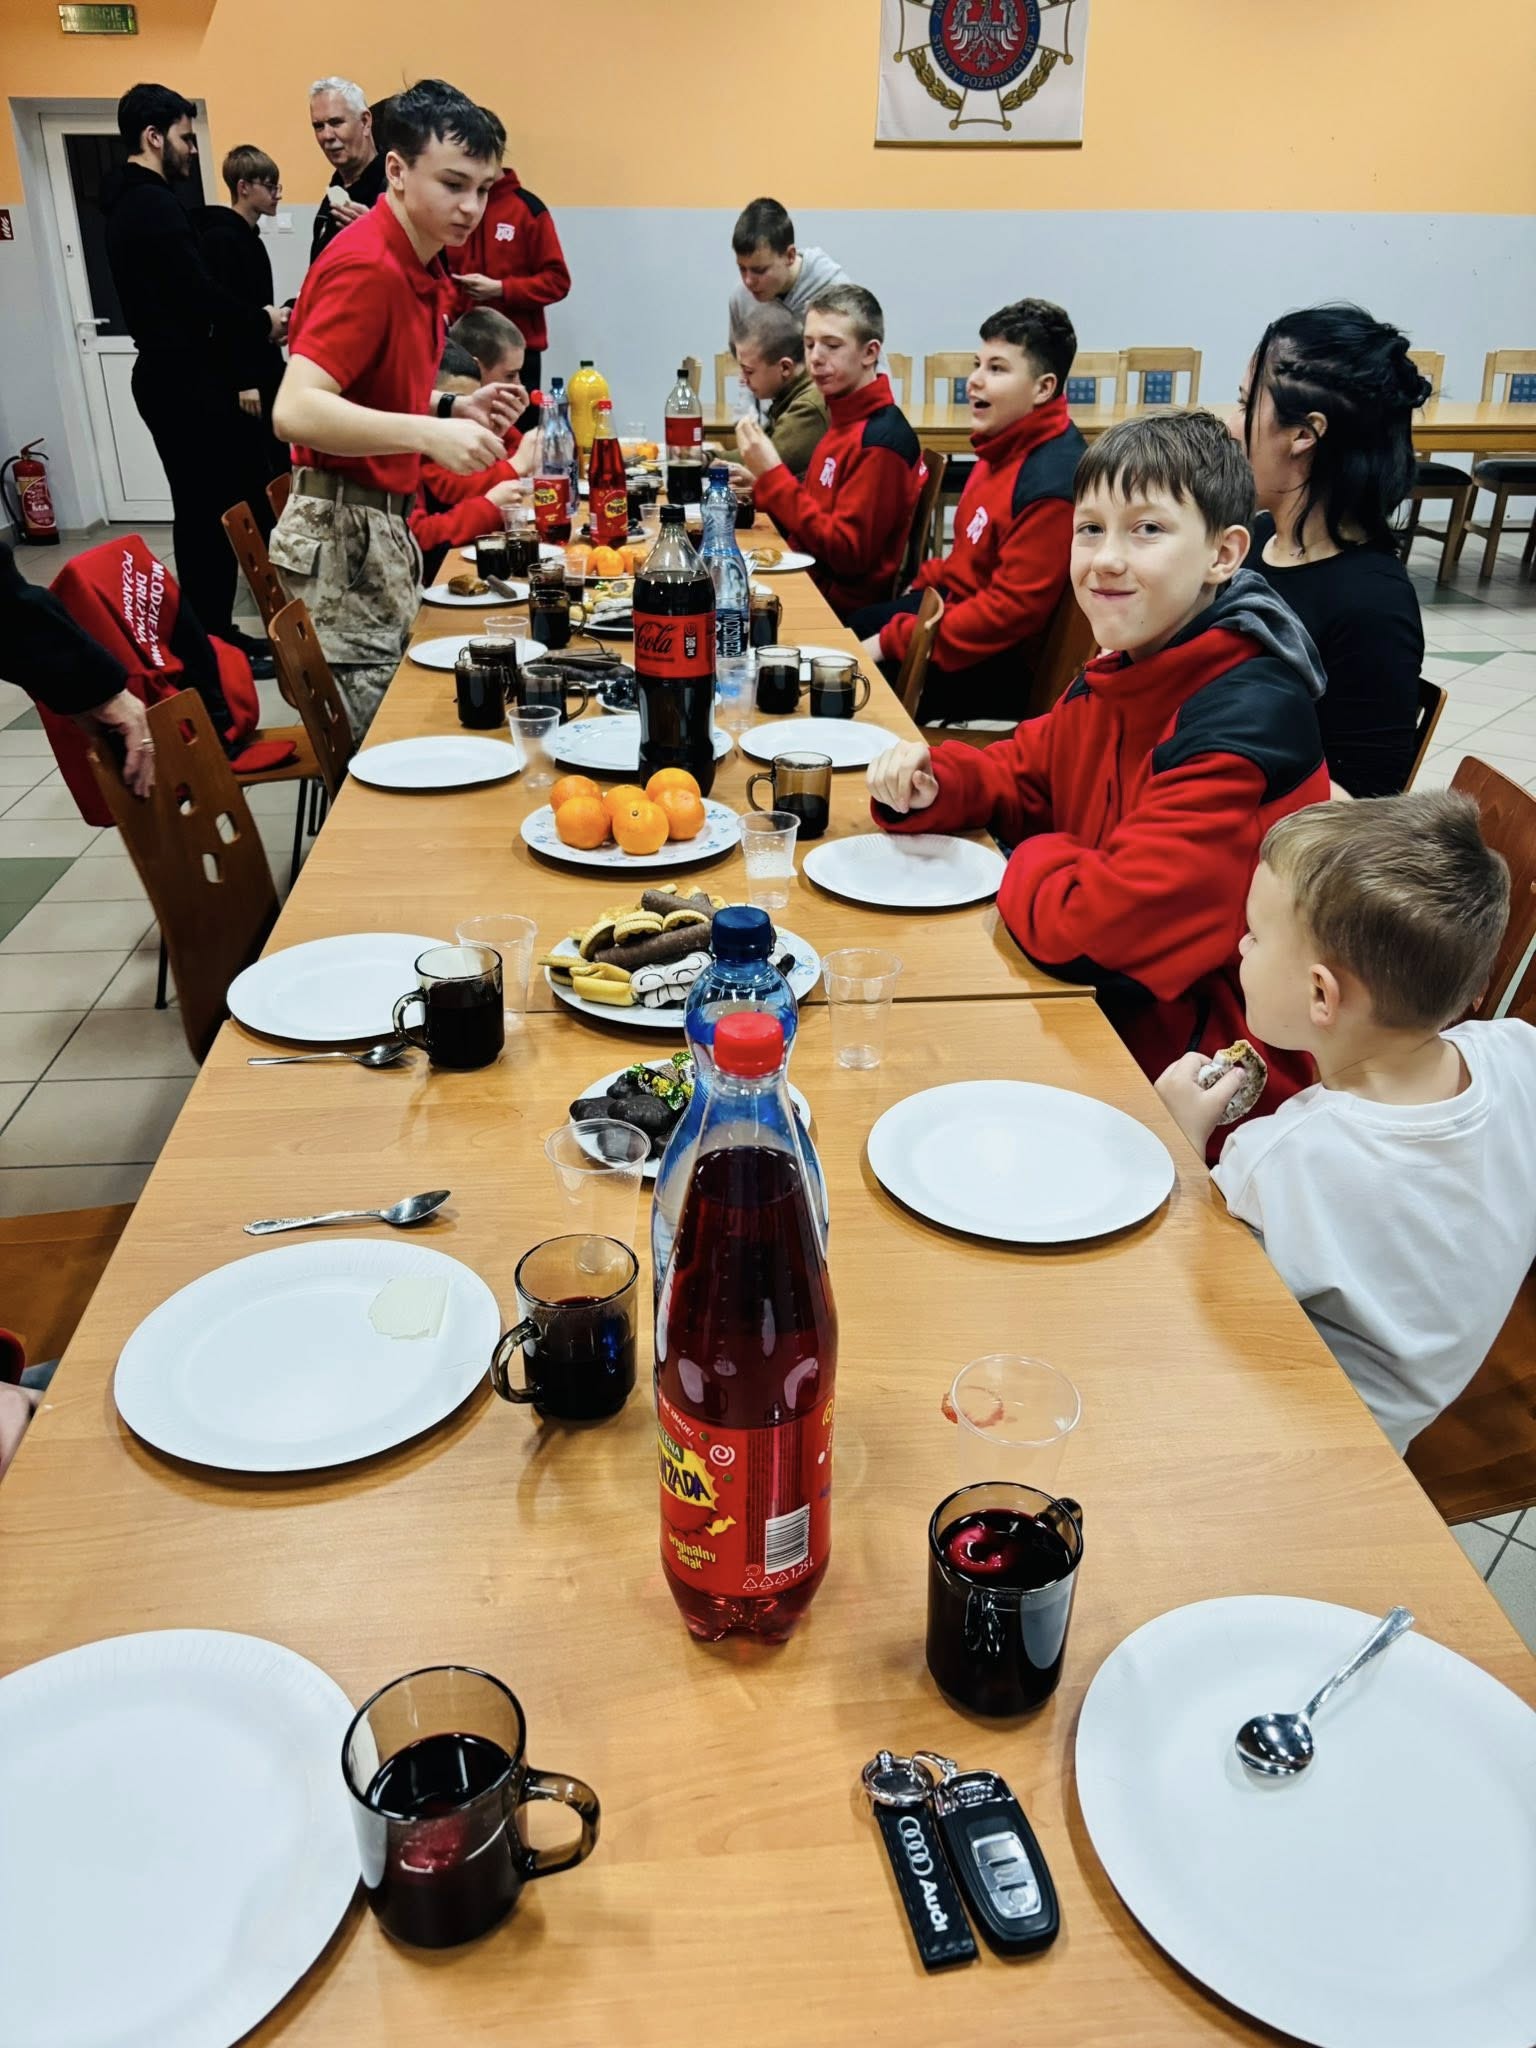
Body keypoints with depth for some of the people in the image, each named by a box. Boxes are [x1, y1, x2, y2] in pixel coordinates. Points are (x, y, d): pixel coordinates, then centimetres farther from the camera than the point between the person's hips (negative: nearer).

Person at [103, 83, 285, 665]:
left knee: (197, 508, 13)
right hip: (183, 377, -10)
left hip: (165, 371, 10)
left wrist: (248, 321, 6)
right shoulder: (154, 203, -15)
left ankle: (204, 632, 18)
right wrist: (261, 323, -5)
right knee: (216, 509, -8)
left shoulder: (128, 203, 17)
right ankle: (214, 641, -5)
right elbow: (199, 292, -21)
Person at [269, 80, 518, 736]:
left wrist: (453, 409, 7)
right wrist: (428, 435, -38)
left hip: (383, 527, 10)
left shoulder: (420, 269, 13)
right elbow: (296, 410, -29)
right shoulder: (367, 267, -17)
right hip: (343, 533, -10)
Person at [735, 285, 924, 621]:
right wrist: (763, 485, 0)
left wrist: (773, 476, -20)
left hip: (846, 606, -8)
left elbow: (847, 553, -21)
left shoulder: (882, 440, -17)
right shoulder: (845, 420, 10)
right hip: (813, 582, 8)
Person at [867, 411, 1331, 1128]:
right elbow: (1023, 773, 18)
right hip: (1112, 1006, 8)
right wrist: (929, 784, -4)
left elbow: (1104, 929, -32)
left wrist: (1034, 862, -10)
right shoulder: (1124, 672, 2)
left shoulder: (1244, 720, -27)